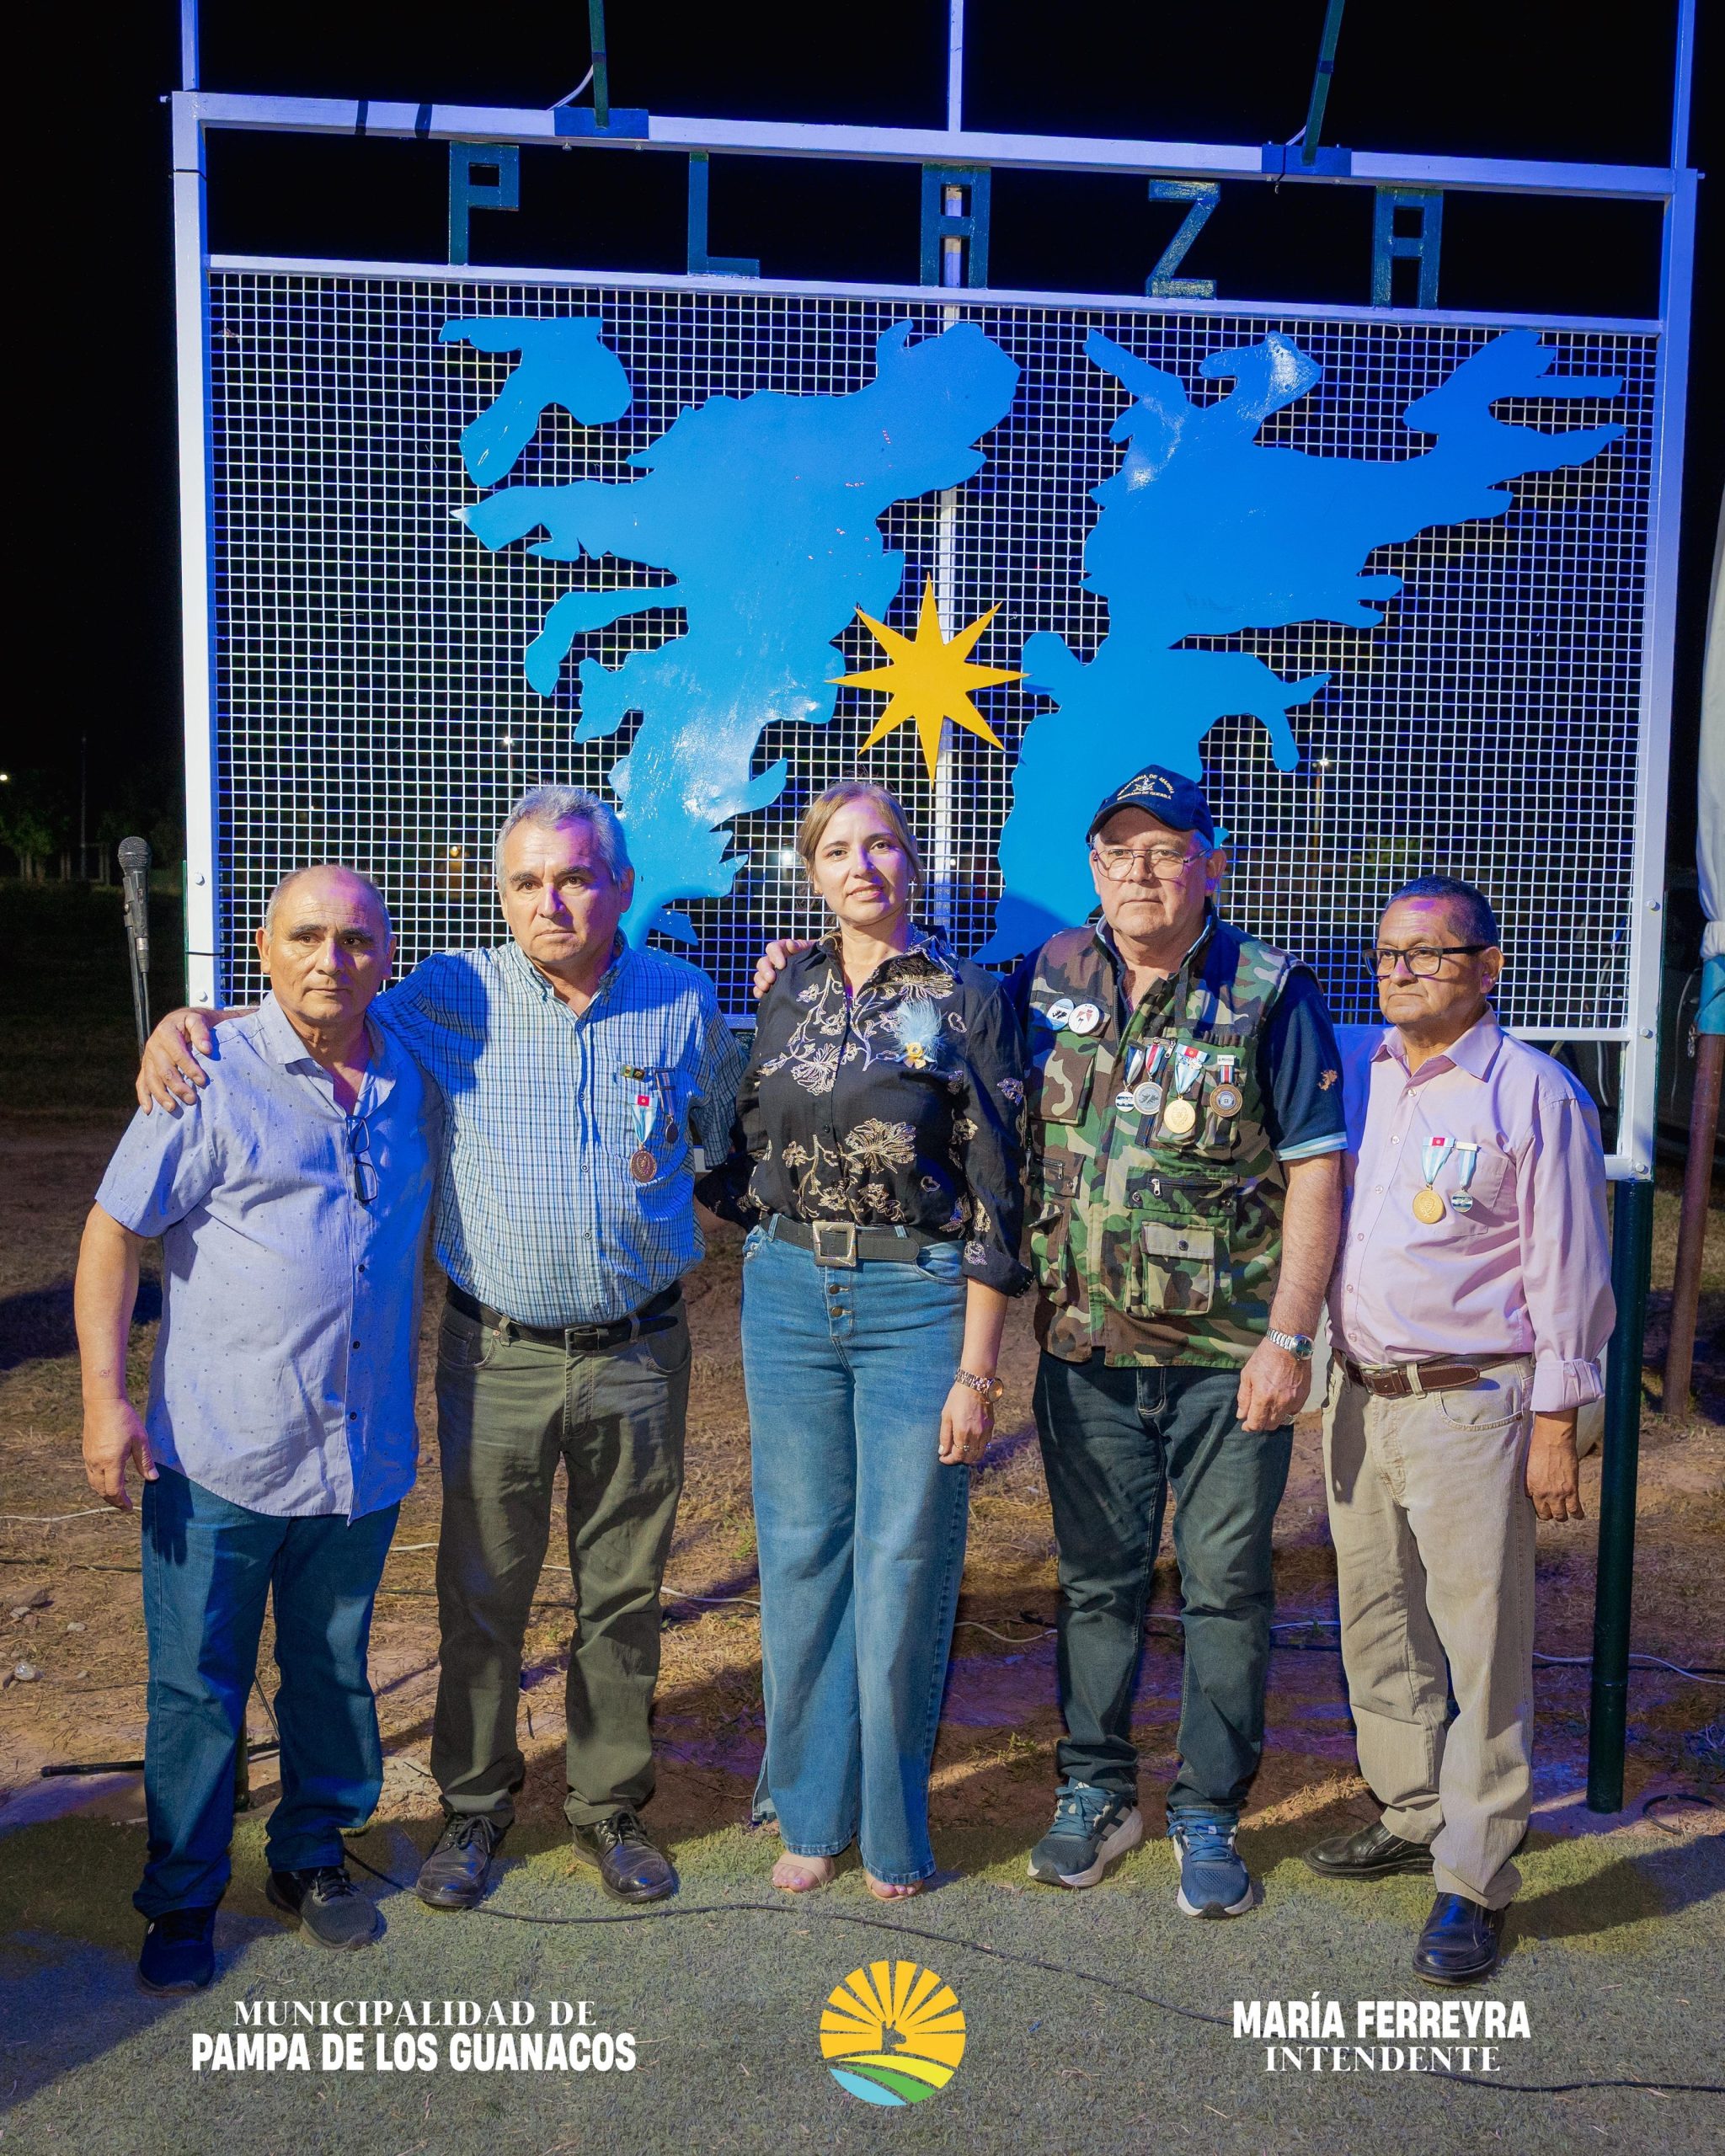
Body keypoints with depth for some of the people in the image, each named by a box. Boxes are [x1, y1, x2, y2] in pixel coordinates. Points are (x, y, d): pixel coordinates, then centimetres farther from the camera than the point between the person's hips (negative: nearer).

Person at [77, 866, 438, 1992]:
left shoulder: (413, 1086, 4)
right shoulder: (212, 1080, -8)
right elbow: (113, 1235, -6)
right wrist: (106, 1398, -12)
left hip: (364, 1455, 4)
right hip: (219, 1455, -3)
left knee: (334, 1671, 17)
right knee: (198, 1687, 7)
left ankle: (313, 1857, 37)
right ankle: (182, 1900, 26)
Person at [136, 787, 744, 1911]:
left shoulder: (684, 1000, 1)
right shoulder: (455, 996, -4)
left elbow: (729, 1134, 15)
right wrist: (191, 1019, -10)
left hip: (641, 1353, 1)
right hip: (498, 1356, -1)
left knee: (625, 1595, 13)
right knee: (481, 1595, 11)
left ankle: (610, 1805, 32)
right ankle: (475, 1805, 32)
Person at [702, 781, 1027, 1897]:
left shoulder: (969, 1000, -3)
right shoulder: (784, 994, 8)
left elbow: (995, 1198, -6)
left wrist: (976, 1369, -9)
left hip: (919, 1301, -3)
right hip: (789, 1295, 4)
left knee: (904, 1563, 4)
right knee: (801, 1554, 10)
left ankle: (893, 1824, 24)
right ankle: (812, 1808, 28)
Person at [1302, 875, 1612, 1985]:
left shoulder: (1534, 1094, -7)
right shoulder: (1353, 1079, 8)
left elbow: (1567, 1268, -8)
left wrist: (1557, 1424, -9)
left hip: (1473, 1405, -6)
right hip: (1359, 1395, 6)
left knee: (1483, 1643, 0)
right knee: (1378, 1624, 16)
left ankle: (1474, 1879, 12)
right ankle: (1412, 1817, 33)